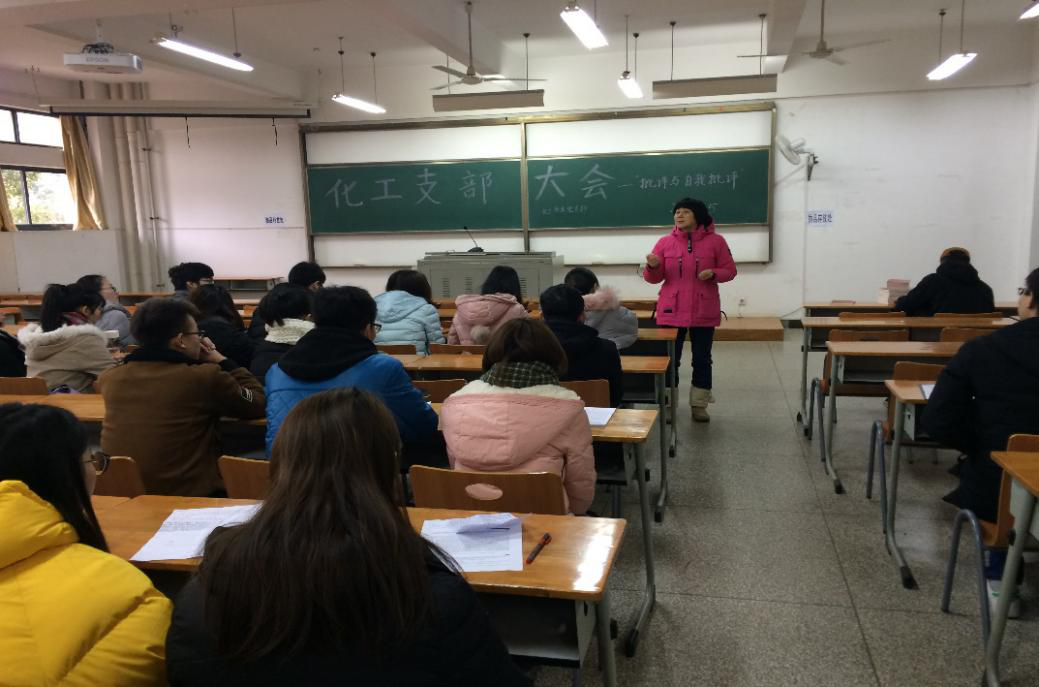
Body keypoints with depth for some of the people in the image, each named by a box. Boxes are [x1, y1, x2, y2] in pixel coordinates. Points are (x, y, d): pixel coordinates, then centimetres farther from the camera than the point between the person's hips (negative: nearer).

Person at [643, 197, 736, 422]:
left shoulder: (716, 241, -1)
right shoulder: (665, 242, 3)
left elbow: (730, 271, 3)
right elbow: (654, 278, 3)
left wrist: (713, 273, -17)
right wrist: (652, 266, -19)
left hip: (703, 312, 0)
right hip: (671, 311, 1)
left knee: (702, 359, 7)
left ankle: (699, 405, 18)